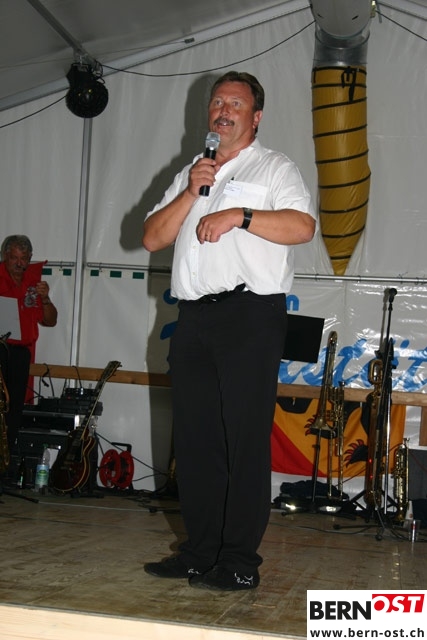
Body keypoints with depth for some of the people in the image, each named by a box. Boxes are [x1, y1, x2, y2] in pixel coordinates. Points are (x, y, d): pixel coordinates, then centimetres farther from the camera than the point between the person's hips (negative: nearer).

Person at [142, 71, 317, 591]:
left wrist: (239, 215, -14)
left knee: (246, 439, -7)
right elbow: (152, 238, 12)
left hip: (250, 314, -6)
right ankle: (200, 552, 15)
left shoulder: (274, 168, 9)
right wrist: (192, 192, 1)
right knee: (194, 437, 5)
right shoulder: (189, 174, 25)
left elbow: (302, 226, -10)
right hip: (194, 316, 6)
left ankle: (240, 562, -2)